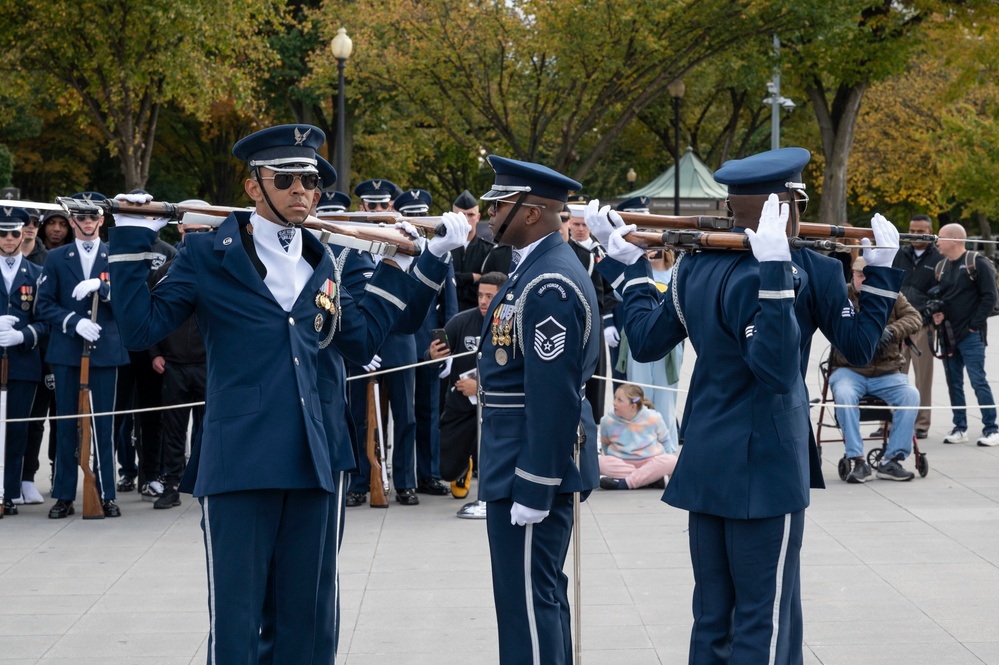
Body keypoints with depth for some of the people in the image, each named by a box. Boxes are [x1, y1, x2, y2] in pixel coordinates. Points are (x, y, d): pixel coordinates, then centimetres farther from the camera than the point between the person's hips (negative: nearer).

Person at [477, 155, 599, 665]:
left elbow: (553, 396, -24)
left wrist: (533, 489, -23)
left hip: (532, 467, -11)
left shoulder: (549, 286, -20)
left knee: (528, 600, -6)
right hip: (525, 464, 11)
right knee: (540, 594, 18)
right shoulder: (536, 267, 13)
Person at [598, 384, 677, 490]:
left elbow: (665, 441, 7)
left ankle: (623, 483, -38)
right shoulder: (608, 421, -7)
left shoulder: (653, 418, -8)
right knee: (602, 462, -31)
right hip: (621, 463, 0)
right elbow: (605, 445, 10)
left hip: (651, 463, 0)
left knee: (671, 461, -32)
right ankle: (652, 478, -35)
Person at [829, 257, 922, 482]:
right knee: (844, 395, -34)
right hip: (849, 369, -2)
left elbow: (914, 317, -1)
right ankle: (858, 461, -29)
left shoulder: (892, 296, 10)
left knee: (911, 395, -25)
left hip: (887, 372, 2)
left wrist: (892, 331, -21)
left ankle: (891, 460, -18)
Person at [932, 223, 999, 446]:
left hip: (971, 335, -7)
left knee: (978, 381, -8)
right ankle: (960, 428, 15)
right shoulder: (941, 267, 13)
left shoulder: (977, 263, -7)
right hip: (947, 335, 7)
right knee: (954, 383, 8)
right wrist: (935, 313, 2)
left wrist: (975, 324, -14)